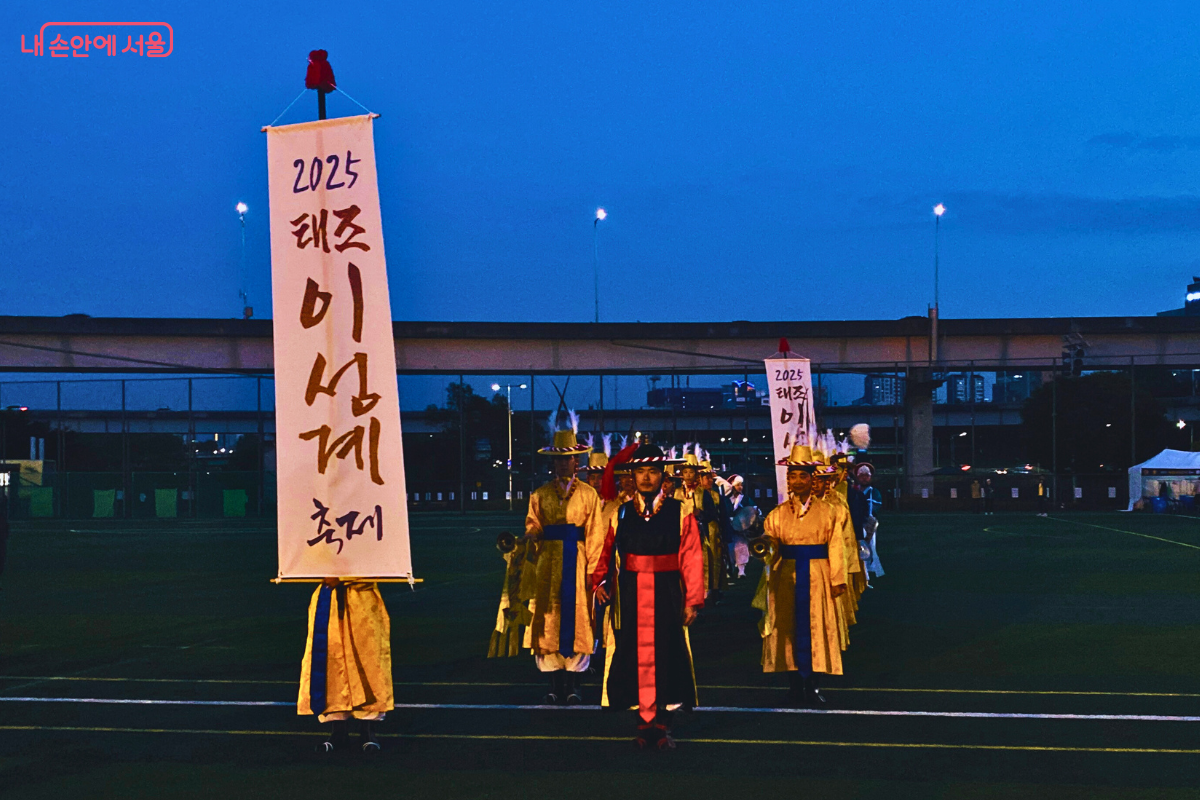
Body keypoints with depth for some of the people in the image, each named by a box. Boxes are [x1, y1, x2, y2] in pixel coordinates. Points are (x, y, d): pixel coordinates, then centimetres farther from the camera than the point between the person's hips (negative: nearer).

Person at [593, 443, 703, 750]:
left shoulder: (680, 512, 1)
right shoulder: (621, 514, 8)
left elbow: (692, 558, -2)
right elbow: (607, 553, 9)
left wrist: (693, 599, -8)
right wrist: (600, 581, -10)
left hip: (667, 596, -2)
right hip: (630, 596, 2)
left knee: (667, 653, 0)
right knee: (634, 654, 2)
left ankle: (663, 725, 10)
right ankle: (643, 722, 12)